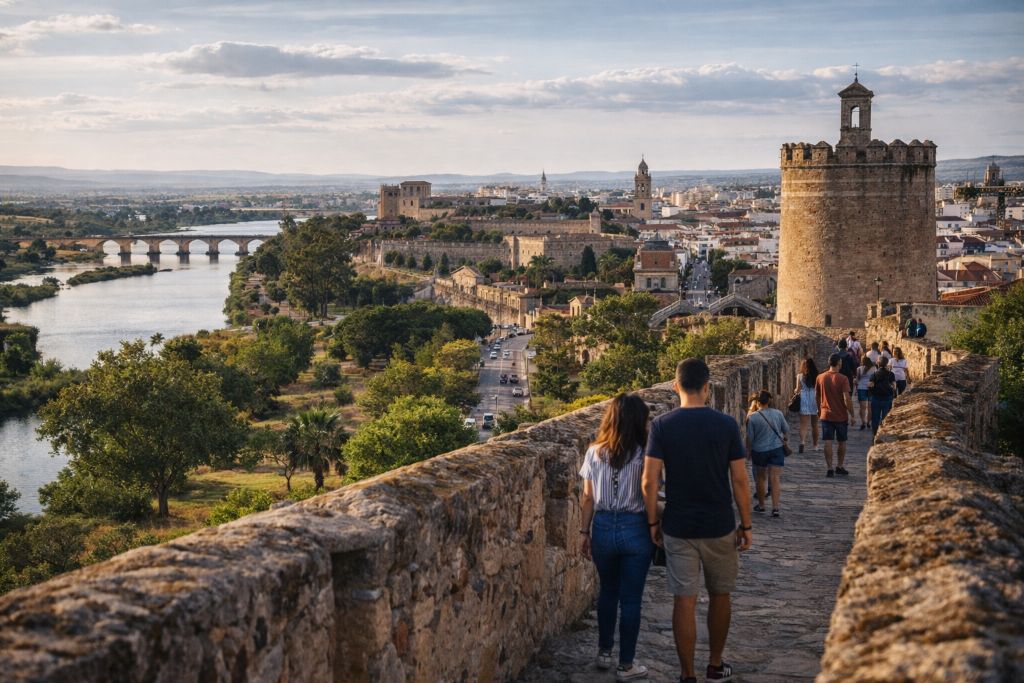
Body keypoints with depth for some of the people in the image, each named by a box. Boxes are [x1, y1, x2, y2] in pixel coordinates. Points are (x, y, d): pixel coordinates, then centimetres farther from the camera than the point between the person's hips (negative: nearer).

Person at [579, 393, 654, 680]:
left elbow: (588, 499, 4)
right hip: (634, 529, -3)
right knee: (630, 599, 6)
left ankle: (604, 653, 32)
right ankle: (626, 665, 13)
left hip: (604, 527, 3)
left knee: (608, 591, 22)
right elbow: (648, 498, -9)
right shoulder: (642, 455, -11)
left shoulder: (594, 453, -1)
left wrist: (585, 532, 14)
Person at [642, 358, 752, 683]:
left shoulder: (661, 425, -7)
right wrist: (746, 525, 4)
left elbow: (650, 480, -10)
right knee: (720, 595, 18)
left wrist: (653, 522, 3)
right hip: (719, 526, 1)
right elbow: (740, 479, -6)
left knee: (684, 600, 4)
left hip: (678, 528, 0)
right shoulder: (726, 424, -7)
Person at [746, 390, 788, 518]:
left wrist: (748, 451, 8)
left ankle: (761, 505, 27)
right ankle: (775, 508, -11)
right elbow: (786, 430, 9)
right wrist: (783, 438, 30)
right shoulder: (778, 414, -4)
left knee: (760, 478, 16)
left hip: (759, 451, -1)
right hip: (777, 449, 1)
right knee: (775, 479, -2)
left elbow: (749, 437, -7)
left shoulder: (752, 417, -12)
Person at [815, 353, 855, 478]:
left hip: (826, 415, 2)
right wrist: (852, 414, -7)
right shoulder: (843, 379, -14)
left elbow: (816, 396, 9)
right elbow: (846, 399, -18)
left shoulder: (820, 377, -1)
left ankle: (829, 469, -3)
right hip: (841, 416, -2)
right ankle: (840, 467, 23)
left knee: (828, 443, 2)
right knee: (842, 442, 14)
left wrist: (819, 411, 23)